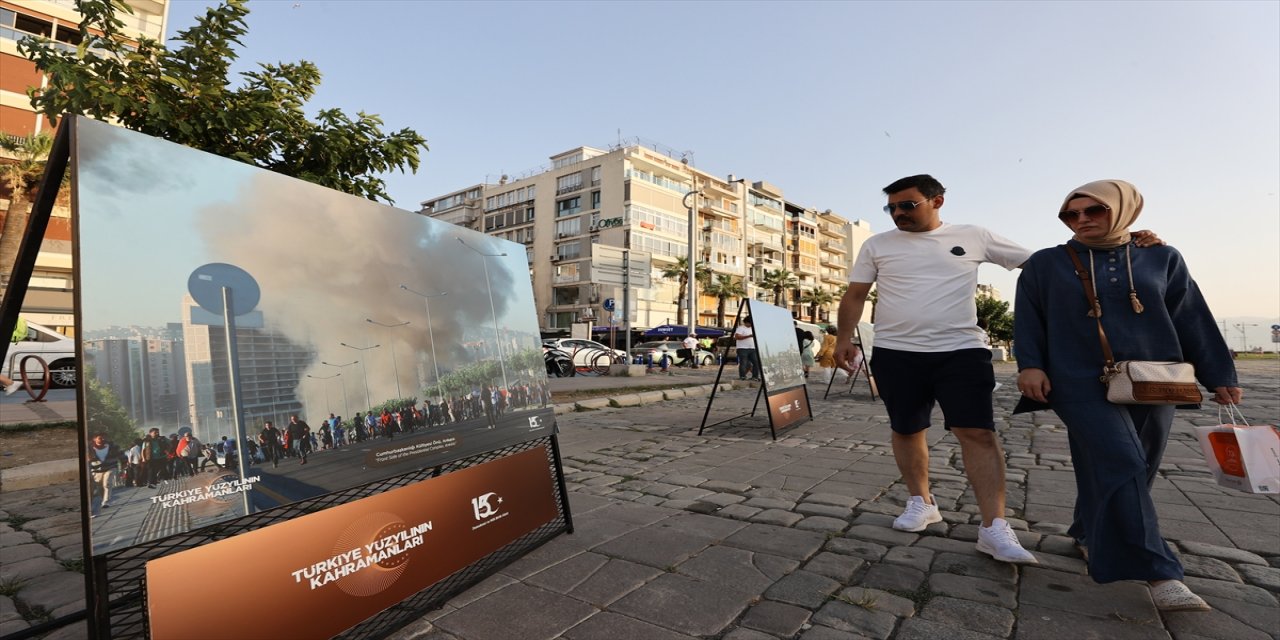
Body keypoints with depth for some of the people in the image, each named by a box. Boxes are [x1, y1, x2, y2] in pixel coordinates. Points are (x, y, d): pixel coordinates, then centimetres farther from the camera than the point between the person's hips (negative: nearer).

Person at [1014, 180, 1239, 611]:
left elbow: (1193, 320, 11)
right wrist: (1030, 365, -9)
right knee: (1120, 467, -15)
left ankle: (1090, 533, 30)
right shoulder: (1045, 263, 3)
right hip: (1082, 384, -4)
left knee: (1134, 470, 11)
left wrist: (1219, 376, 9)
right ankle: (1159, 574, -12)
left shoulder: (1163, 259, 10)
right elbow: (1028, 318, 2)